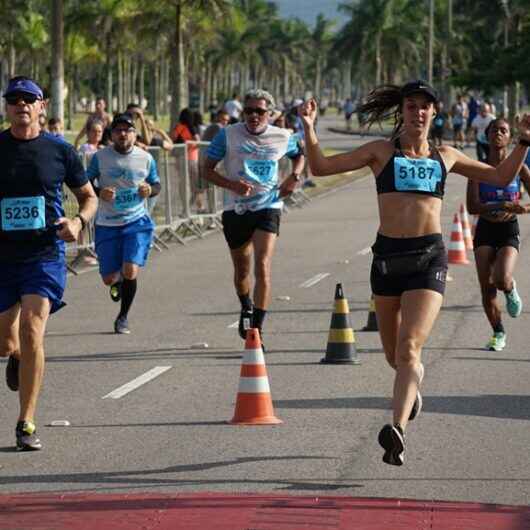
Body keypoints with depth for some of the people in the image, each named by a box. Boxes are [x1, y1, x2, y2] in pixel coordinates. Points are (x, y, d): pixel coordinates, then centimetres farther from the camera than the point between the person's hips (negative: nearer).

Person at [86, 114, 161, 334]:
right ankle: (118, 281, 43)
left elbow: (157, 185, 14)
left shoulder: (146, 158, 2)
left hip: (137, 222, 0)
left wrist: (150, 190, -10)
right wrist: (99, 192, -17)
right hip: (107, 224, 0)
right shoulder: (100, 157, -3)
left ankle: (123, 317, 7)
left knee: (130, 271, -15)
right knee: (108, 278, 2)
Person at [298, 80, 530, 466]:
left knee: (409, 349, -19)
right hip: (387, 256, 1)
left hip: (429, 258, -1)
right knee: (394, 356, 14)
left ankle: (398, 429, -31)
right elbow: (321, 167, 5)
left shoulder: (445, 156, 13)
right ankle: (412, 391, 48)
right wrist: (309, 129, -8)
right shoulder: (381, 152, 9)